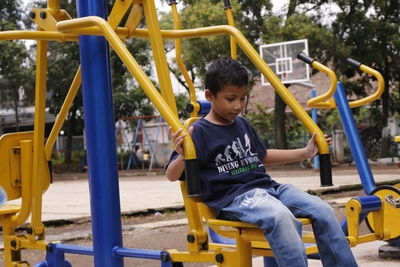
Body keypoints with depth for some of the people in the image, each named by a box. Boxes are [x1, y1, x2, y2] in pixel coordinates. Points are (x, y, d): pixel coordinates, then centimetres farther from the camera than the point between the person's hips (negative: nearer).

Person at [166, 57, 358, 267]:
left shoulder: (243, 125, 17)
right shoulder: (200, 132, -4)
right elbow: (172, 175, -9)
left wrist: (305, 153, 29)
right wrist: (183, 156, -32)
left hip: (267, 186, 7)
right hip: (232, 198, -7)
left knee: (323, 211, -9)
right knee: (280, 217, -36)